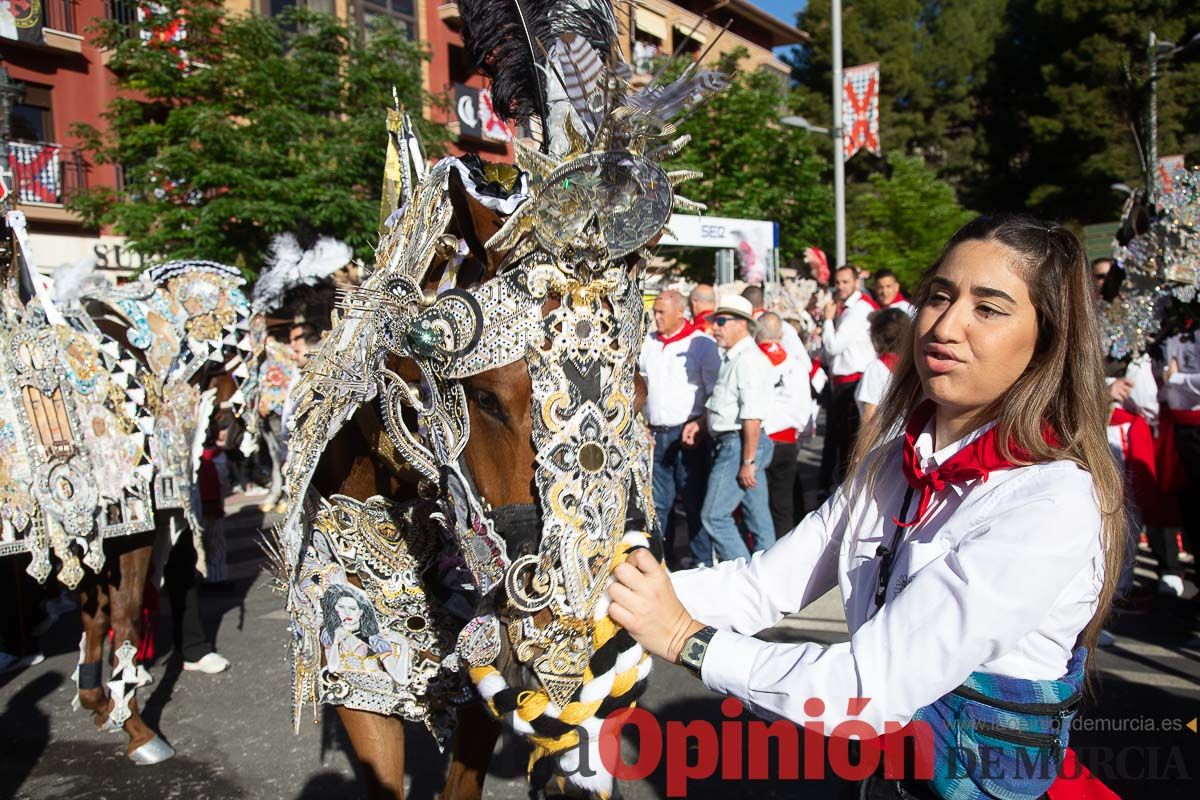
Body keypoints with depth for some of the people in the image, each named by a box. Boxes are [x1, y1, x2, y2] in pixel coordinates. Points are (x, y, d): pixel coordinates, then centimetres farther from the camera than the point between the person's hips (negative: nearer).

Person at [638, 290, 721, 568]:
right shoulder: (649, 343, 13)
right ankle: (662, 559, 22)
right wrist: (644, 426, 10)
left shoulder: (701, 343, -5)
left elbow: (715, 393, -6)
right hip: (657, 435, 6)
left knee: (695, 503, 0)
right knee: (659, 503, 12)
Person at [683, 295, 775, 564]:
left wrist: (747, 462, -22)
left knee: (714, 515, -7)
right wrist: (700, 422, 12)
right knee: (758, 516, 14)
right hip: (733, 443, 10)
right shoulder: (731, 358, 15)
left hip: (739, 445, -10)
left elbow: (752, 417, -23)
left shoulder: (748, 360, -17)